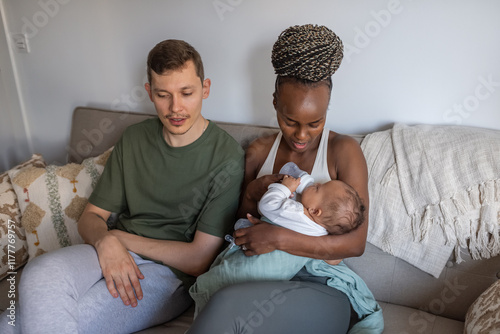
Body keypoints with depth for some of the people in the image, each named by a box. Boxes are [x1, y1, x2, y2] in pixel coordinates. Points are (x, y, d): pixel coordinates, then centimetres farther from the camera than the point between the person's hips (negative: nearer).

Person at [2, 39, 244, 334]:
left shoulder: (227, 157, -10)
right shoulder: (134, 139, 9)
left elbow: (199, 259, -12)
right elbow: (91, 216, 11)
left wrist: (121, 237, -5)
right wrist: (106, 241, -14)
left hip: (172, 273, -5)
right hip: (114, 254, 5)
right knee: (40, 274, -29)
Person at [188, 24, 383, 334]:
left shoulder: (344, 151, -4)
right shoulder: (259, 151, 10)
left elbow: (355, 242, -10)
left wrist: (281, 238, -20)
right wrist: (252, 193, -5)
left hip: (322, 288, -3)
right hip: (262, 279, 4)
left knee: (227, 305, -33)